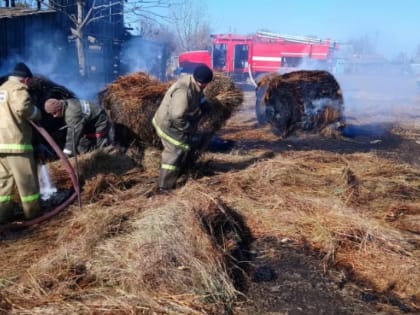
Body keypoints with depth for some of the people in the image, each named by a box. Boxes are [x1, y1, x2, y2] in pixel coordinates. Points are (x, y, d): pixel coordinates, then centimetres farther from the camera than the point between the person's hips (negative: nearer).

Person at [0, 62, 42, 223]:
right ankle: (33, 211, 11)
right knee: (26, 179, 2)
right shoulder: (18, 88, -7)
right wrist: (37, 113, -7)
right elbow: (23, 107, -25)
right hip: (15, 142, -8)